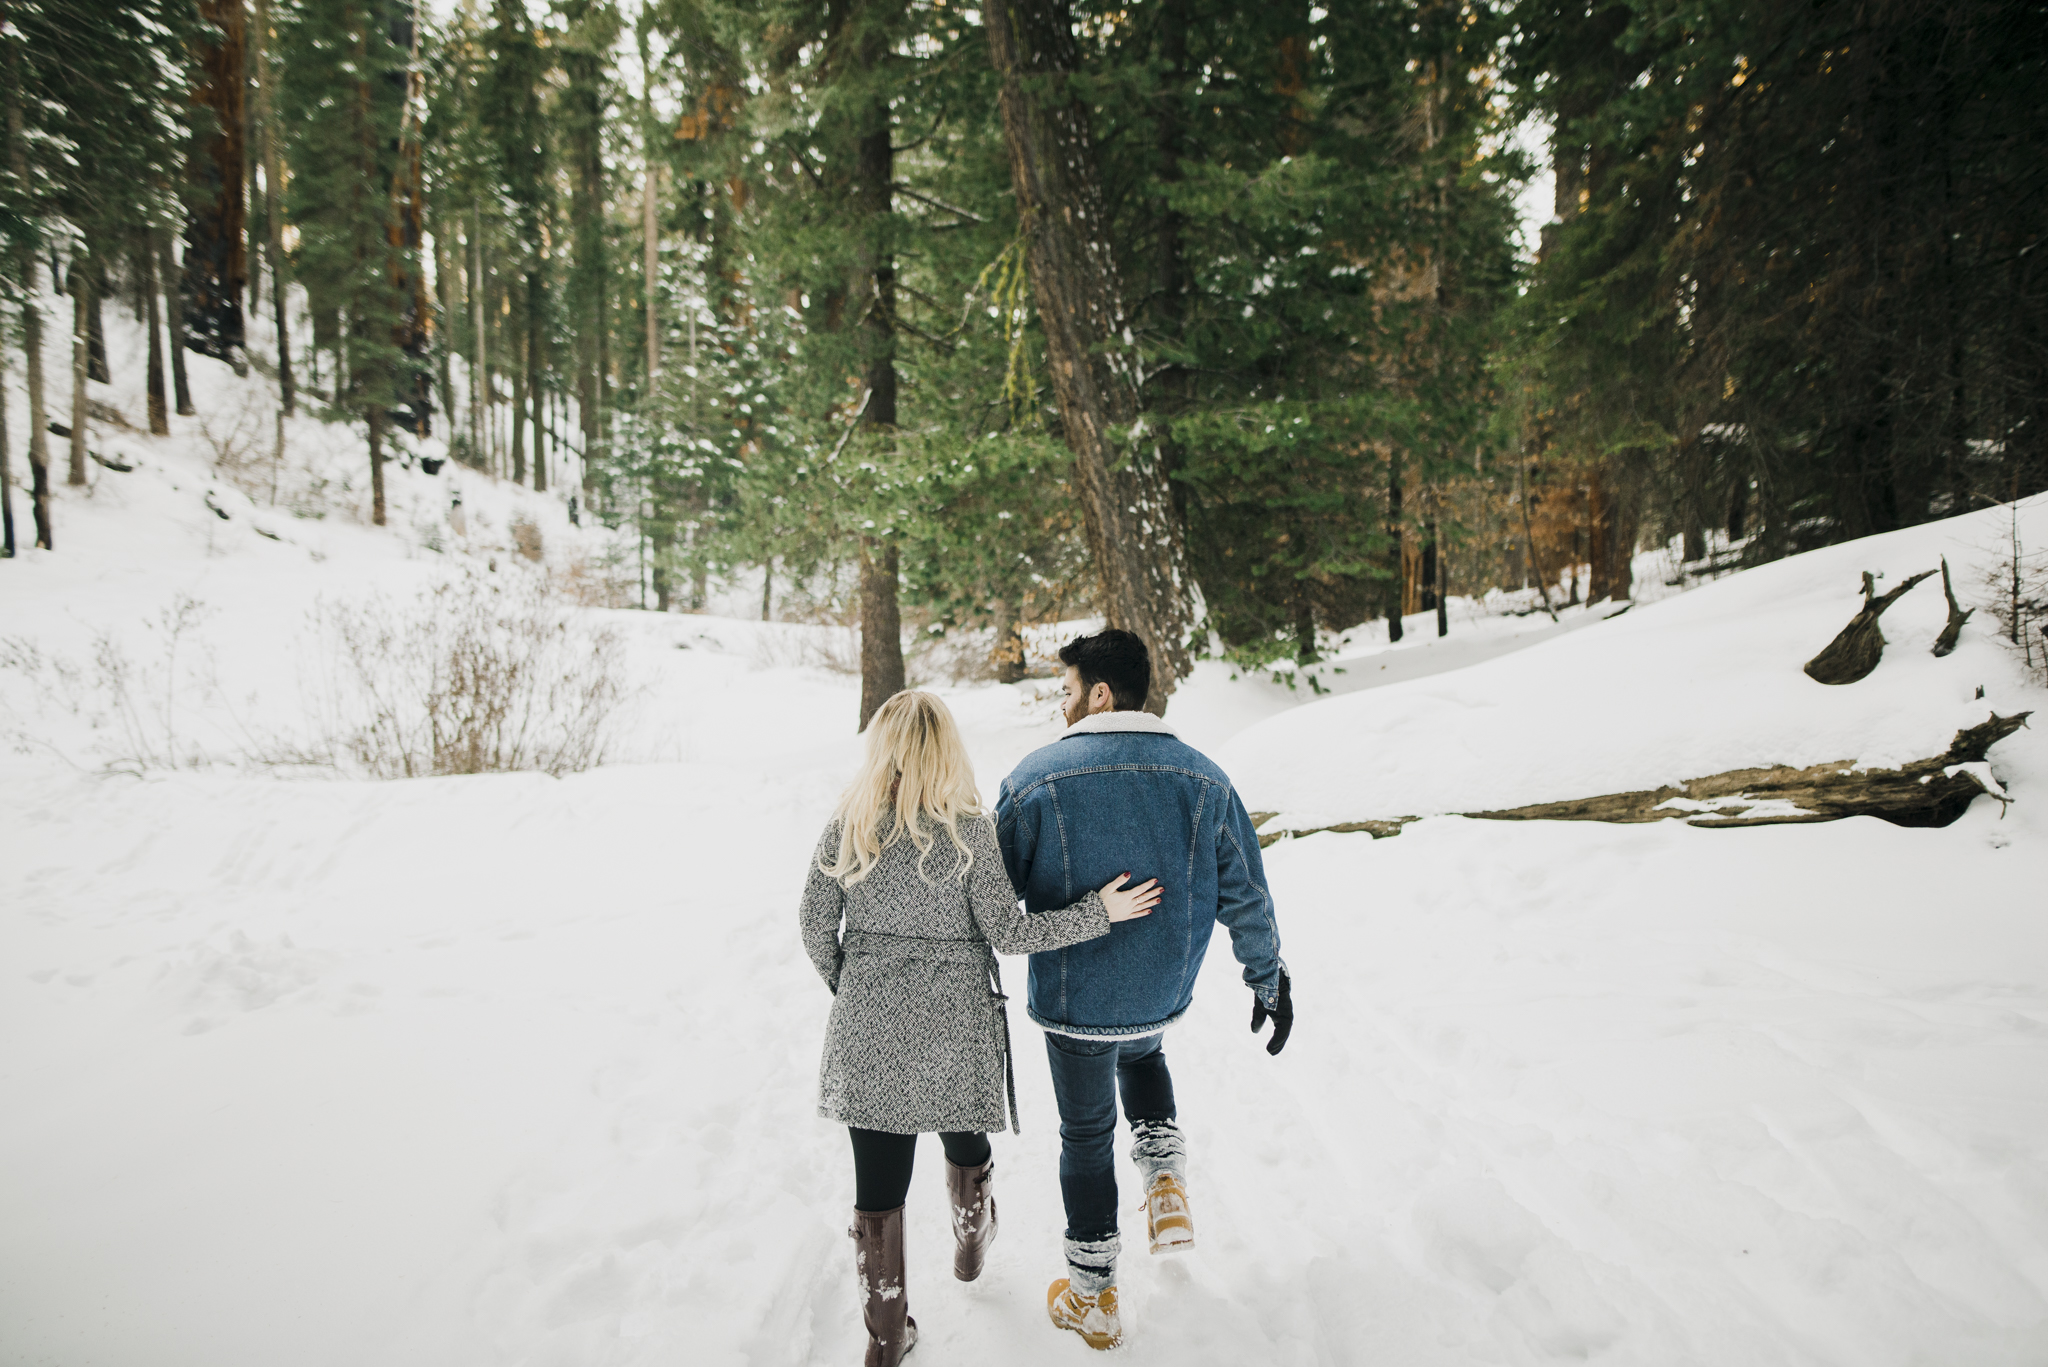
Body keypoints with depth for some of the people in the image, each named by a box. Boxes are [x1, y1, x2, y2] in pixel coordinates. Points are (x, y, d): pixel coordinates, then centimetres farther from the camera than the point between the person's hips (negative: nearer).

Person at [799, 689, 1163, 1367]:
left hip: (867, 1026, 2)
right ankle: (970, 1246, 53)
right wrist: (1100, 912, -7)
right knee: (964, 1141, 26)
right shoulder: (968, 828, -14)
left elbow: (815, 923, 1)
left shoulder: (848, 823, -5)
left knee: (877, 1177, 12)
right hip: (953, 1024, -1)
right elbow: (1007, 932, -14)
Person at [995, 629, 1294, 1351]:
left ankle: (1092, 1300, 29)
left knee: (1086, 1135, 16)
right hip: (1163, 994, 3)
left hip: (1074, 999, -3)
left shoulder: (1036, 776, -15)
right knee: (1140, 1053, 36)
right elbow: (1245, 895, -1)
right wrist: (1269, 980, 12)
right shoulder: (1202, 777, -7)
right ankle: (1167, 1181, 20)